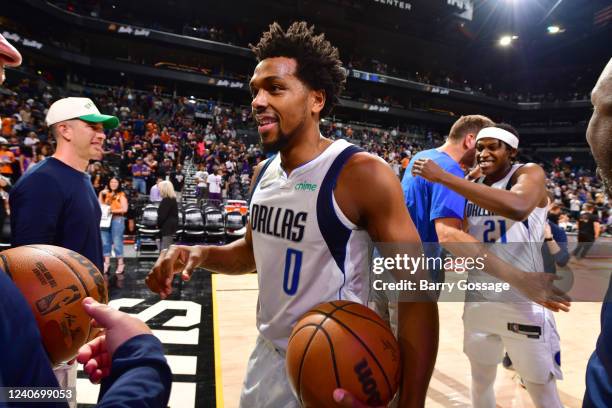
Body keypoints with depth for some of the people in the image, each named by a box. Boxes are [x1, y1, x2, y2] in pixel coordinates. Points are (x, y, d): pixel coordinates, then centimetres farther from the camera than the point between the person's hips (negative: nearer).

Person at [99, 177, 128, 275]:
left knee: (117, 242, -5)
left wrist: (113, 211, -15)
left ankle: (120, 263, 1)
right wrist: (101, 194, 5)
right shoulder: (106, 194, 17)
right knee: (105, 242, 5)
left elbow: (124, 209, -7)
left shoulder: (121, 195, 1)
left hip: (117, 220, -6)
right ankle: (106, 263, 12)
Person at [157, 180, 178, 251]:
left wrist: (158, 224, -4)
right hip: (170, 226, 10)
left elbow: (162, 215, -19)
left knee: (165, 249, -8)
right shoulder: (172, 199, 13)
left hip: (167, 227, -10)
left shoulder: (167, 200, -17)